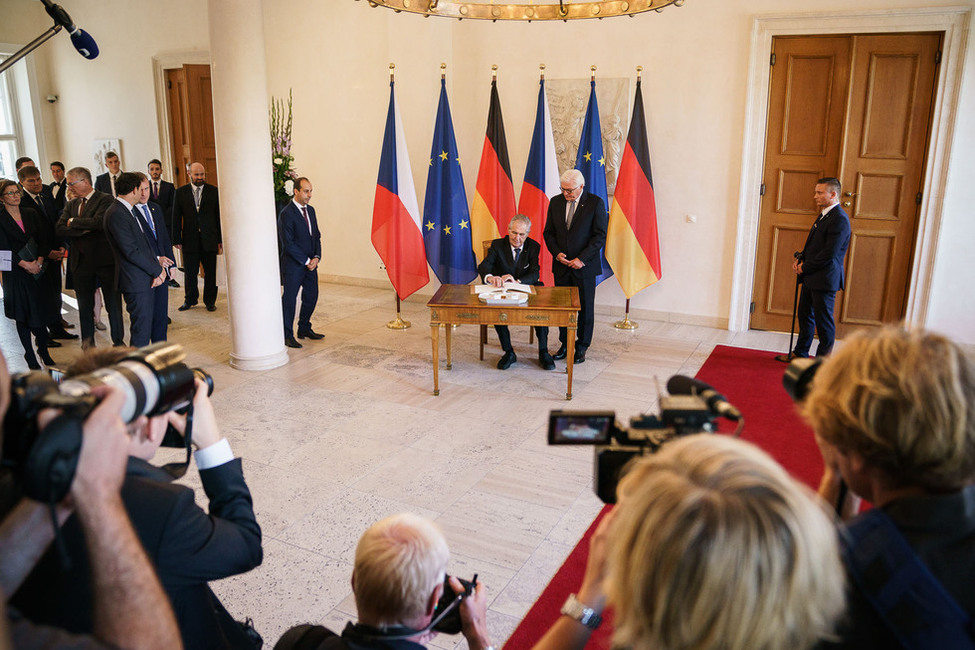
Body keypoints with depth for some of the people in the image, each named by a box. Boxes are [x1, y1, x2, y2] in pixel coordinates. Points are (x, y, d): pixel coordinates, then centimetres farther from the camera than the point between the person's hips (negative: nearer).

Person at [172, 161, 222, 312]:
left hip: (209, 239, 0)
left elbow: (219, 216, 3)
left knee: (210, 272, 6)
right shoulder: (180, 192, 4)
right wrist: (177, 240, 0)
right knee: (190, 272, 9)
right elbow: (176, 218, 5)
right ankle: (190, 300, 25)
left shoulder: (213, 191, 3)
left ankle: (210, 301, 18)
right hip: (189, 239, 1)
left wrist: (220, 239, 0)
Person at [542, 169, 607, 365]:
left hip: (585, 267, -3)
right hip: (561, 266, 4)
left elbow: (600, 235, -9)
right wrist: (557, 253, -7)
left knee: (585, 307, 5)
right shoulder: (556, 202, 6)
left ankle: (581, 347, 17)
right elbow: (548, 232, 10)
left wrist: (582, 259, -16)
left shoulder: (595, 203, -7)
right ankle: (565, 344, 21)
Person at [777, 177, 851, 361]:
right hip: (811, 277, 10)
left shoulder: (839, 219, -18)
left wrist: (805, 267, -13)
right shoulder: (824, 215, 13)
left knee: (824, 321, 2)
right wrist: (800, 258, 4)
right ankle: (800, 353, 30)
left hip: (825, 279, -10)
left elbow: (829, 254, -22)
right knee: (805, 315, 18)